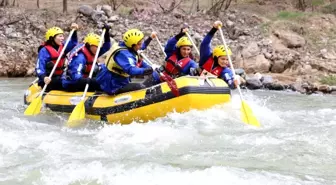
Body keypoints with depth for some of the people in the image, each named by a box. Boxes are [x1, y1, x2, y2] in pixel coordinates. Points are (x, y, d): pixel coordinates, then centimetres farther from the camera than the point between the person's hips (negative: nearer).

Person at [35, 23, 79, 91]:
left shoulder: (62, 47, 10)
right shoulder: (44, 51, -11)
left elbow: (73, 43, 22)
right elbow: (39, 68, -17)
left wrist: (74, 32, 5)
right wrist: (44, 77, -36)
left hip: (59, 78, 8)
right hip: (49, 81, -8)